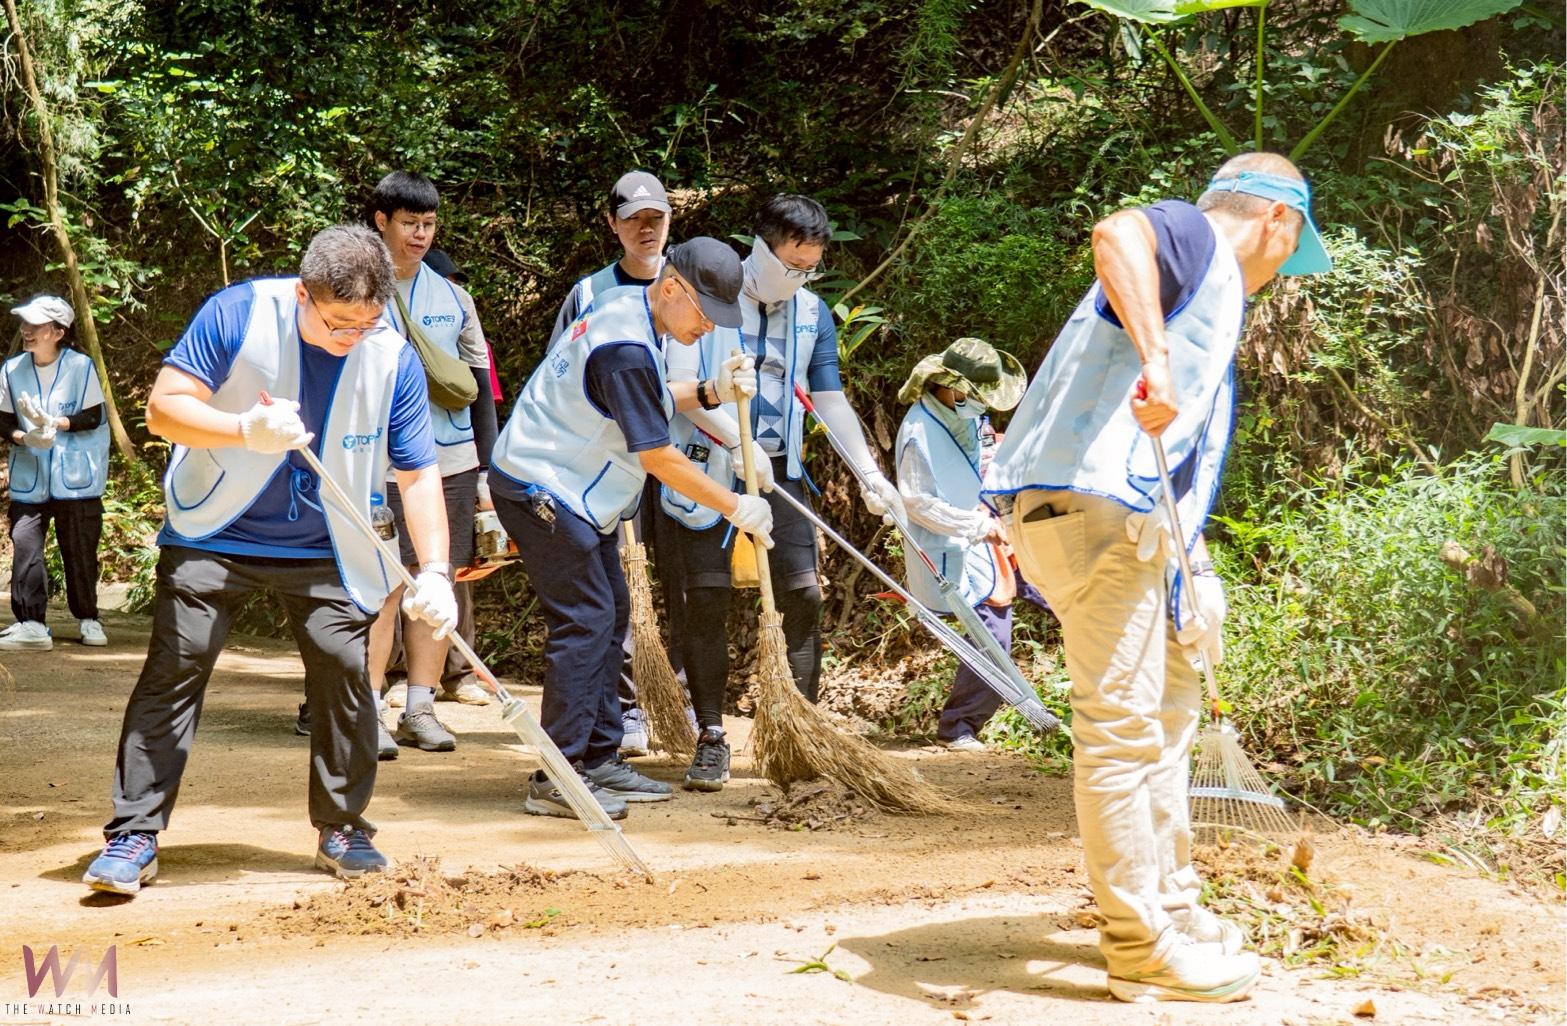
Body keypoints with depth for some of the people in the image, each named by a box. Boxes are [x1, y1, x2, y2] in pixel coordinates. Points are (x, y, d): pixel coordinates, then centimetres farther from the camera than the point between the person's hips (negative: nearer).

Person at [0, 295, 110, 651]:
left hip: (75, 475, -2)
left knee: (79, 549, 3)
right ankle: (31, 624, -9)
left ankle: (87, 619, 21)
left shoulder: (80, 366, -8)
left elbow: (93, 417, -8)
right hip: (29, 476, 2)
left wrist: (54, 424, -22)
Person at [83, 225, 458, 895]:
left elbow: (418, 474, -8)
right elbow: (163, 409, -18)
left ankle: (342, 828, 12)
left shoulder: (394, 359, -13)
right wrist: (246, 430, -35)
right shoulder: (239, 314, -17)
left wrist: (434, 571, -20)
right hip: (213, 537, -2)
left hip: (323, 551, 2)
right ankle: (134, 835, -5)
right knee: (175, 663, -9)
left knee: (343, 666, -6)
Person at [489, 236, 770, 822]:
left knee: (609, 615, 11)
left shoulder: (627, 310, 6)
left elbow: (641, 404, 20)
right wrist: (735, 507, -13)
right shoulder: (626, 349, -26)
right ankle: (557, 781, -10)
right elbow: (658, 456, -22)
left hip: (574, 494, 11)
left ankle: (599, 761, 17)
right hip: (542, 491, -11)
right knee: (584, 620, -12)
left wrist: (711, 392, 4)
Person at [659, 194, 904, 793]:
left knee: (804, 594, -4)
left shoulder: (812, 314, 9)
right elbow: (682, 381, -13)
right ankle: (711, 740, 4)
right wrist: (738, 440, -23)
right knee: (707, 601, -4)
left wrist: (870, 473, 3)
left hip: (779, 470, 4)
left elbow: (831, 400, 12)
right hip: (706, 467, -4)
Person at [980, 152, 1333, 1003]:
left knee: (1164, 712, 20)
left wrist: (1193, 579, 28)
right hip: (1090, 502, -11)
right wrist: (1155, 361, -37)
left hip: (1131, 522, 11)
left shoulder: (1212, 294, 28)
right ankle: (1143, 948, -4)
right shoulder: (1195, 238, -1)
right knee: (1122, 725, -8)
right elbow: (1115, 235, -27)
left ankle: (1168, 908, 30)